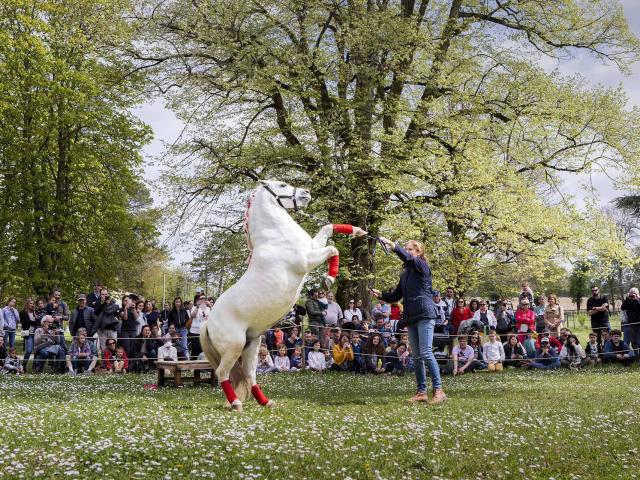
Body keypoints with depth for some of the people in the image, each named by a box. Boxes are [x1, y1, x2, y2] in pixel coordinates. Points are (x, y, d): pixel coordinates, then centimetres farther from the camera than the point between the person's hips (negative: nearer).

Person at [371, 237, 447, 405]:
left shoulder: (422, 266, -1)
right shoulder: (405, 273, 19)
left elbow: (407, 258, -21)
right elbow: (396, 296, 20)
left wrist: (392, 244, -27)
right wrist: (381, 295, 5)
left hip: (425, 315, -8)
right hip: (411, 317, 8)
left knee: (426, 353, -15)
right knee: (417, 356, 6)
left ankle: (438, 390, -13)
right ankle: (421, 392, 9)